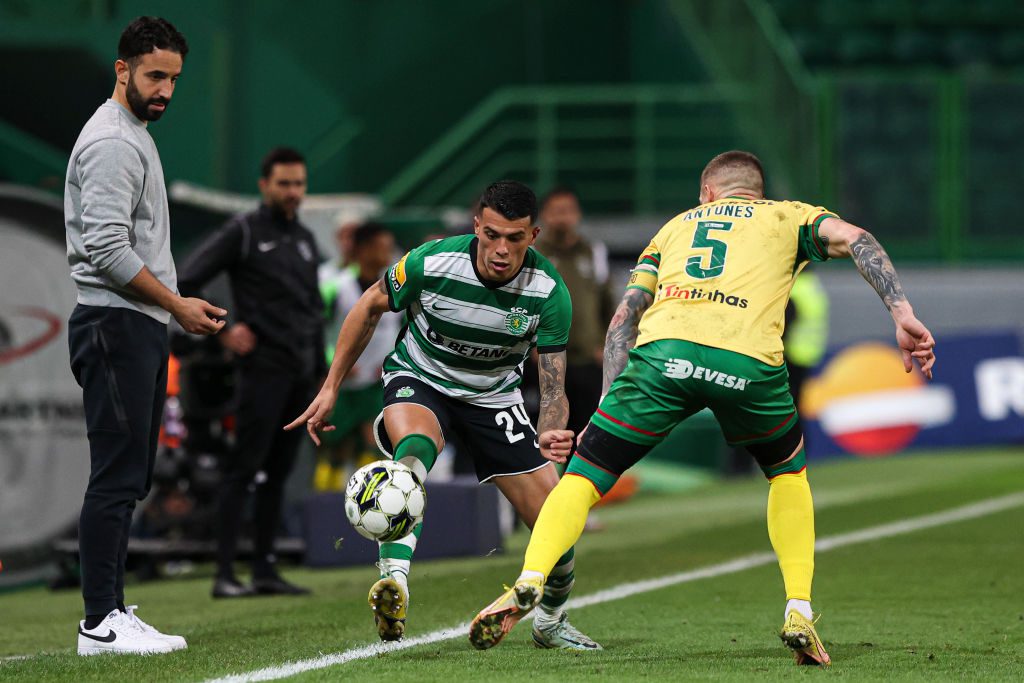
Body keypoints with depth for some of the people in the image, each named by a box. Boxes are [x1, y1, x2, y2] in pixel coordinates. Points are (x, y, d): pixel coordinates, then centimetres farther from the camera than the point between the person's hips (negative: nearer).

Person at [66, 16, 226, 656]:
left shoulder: (136, 135, 20)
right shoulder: (113, 142, -14)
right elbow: (107, 249, -21)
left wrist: (172, 306, 20)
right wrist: (177, 304, -16)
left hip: (141, 327, 11)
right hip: (117, 325, -11)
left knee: (129, 477, 11)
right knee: (118, 475, -12)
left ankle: (110, 611, 14)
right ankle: (102, 622, -12)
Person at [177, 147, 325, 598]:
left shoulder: (305, 240, 18)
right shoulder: (243, 232, -3)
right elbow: (184, 284, -8)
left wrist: (321, 372, 18)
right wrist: (223, 331, -12)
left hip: (301, 374, 7)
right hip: (264, 369, -7)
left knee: (278, 472, 8)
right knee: (244, 468, -10)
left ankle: (265, 570, 12)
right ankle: (224, 574, -12)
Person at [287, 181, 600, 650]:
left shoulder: (548, 292, -22)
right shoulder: (431, 263, -25)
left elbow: (553, 386, -19)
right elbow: (370, 308, -5)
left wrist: (550, 434, -42)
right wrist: (330, 388, -2)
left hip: (494, 396, 2)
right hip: (418, 380, -2)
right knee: (413, 449, -39)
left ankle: (550, 623, 26)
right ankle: (393, 585, -53)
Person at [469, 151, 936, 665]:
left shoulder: (677, 226, 36)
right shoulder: (789, 217, 30)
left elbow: (625, 316, 26)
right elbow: (856, 240, 10)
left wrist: (608, 400, 23)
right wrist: (903, 315, 2)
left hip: (663, 350, 1)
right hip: (748, 361, -1)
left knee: (583, 477, 10)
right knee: (789, 472, 27)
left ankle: (530, 580, -16)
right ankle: (799, 612, 14)